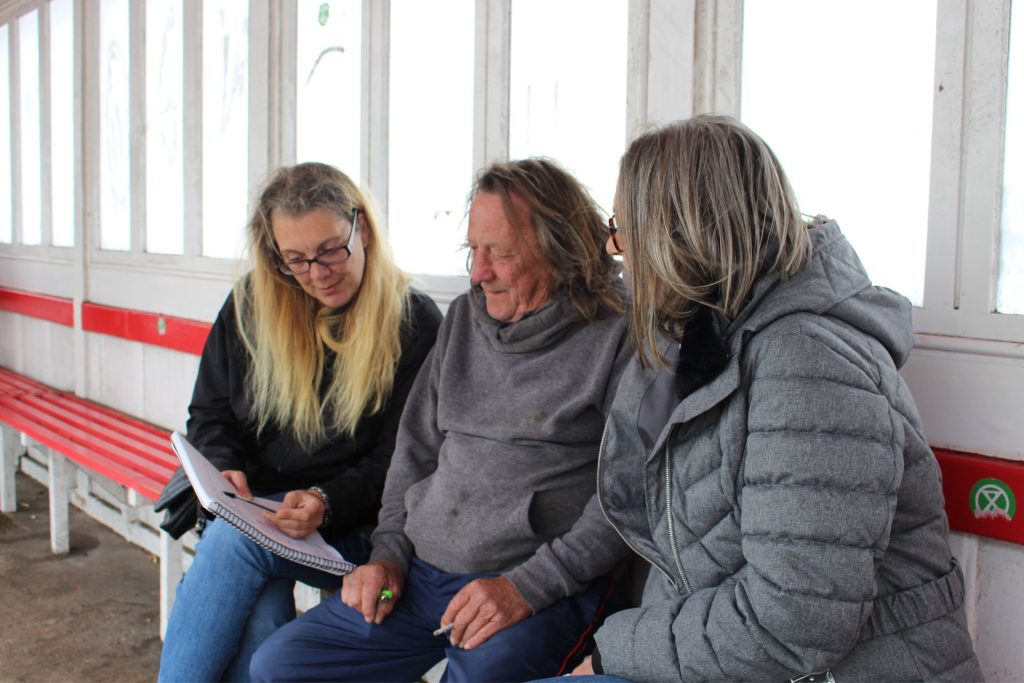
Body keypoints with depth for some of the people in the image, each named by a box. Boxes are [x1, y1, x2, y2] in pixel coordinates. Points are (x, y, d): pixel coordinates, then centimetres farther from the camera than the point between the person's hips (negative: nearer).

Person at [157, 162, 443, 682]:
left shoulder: (416, 324, -6)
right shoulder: (251, 304, 6)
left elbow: (397, 462, -6)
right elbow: (209, 415, 13)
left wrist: (326, 502, -23)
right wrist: (224, 470, -8)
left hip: (349, 531, -3)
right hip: (246, 506, 3)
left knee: (237, 538, -31)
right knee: (262, 614, -29)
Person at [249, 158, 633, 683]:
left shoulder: (618, 338, -9)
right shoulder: (463, 317, 12)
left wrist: (527, 586, -17)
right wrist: (389, 553, 6)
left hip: (540, 589, -6)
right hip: (418, 575, 6)